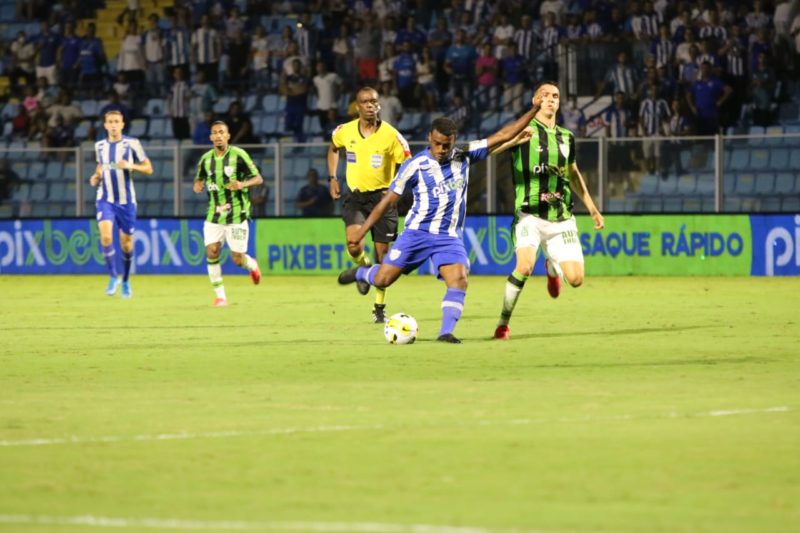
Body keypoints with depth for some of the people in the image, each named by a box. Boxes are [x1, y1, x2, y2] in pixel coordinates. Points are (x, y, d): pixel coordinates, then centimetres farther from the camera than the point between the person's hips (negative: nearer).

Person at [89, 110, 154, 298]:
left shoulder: (132, 143, -5)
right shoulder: (100, 146, 5)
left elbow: (148, 168, -3)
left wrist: (131, 166, -20)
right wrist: (96, 176, 3)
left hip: (126, 200, -1)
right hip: (106, 199, 1)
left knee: (126, 242, 6)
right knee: (105, 236, -21)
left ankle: (126, 281, 27)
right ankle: (113, 276, -6)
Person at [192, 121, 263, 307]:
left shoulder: (239, 155, -8)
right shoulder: (206, 159, 3)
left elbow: (258, 178, -6)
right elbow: (199, 178, 17)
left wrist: (242, 184, -26)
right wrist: (198, 185, -8)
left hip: (237, 214, -3)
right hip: (214, 214, 3)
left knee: (237, 259, -2)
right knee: (212, 252, -12)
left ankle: (251, 265, 35)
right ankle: (219, 295, -1)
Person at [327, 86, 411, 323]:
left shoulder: (390, 135, -10)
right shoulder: (344, 132, -1)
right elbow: (333, 148, 22)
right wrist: (332, 178, 13)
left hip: (382, 197, -1)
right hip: (355, 196, 1)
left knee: (382, 254, 3)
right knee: (354, 245, -24)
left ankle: (380, 308, 17)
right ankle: (363, 267, 13)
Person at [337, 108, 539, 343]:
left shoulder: (465, 156, 0)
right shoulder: (415, 165, -7)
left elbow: (503, 136, -1)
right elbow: (388, 200, -2)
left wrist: (534, 110, -6)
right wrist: (362, 231, -4)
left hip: (450, 237, 2)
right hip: (417, 233, -2)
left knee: (459, 280, -21)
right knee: (382, 280, -4)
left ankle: (446, 332, -17)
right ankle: (362, 273, 30)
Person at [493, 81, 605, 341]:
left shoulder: (567, 137, 13)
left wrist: (592, 208, 28)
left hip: (562, 219, 5)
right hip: (530, 214, -5)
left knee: (575, 279, -3)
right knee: (525, 265, -29)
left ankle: (552, 267, 35)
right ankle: (503, 323, -10)